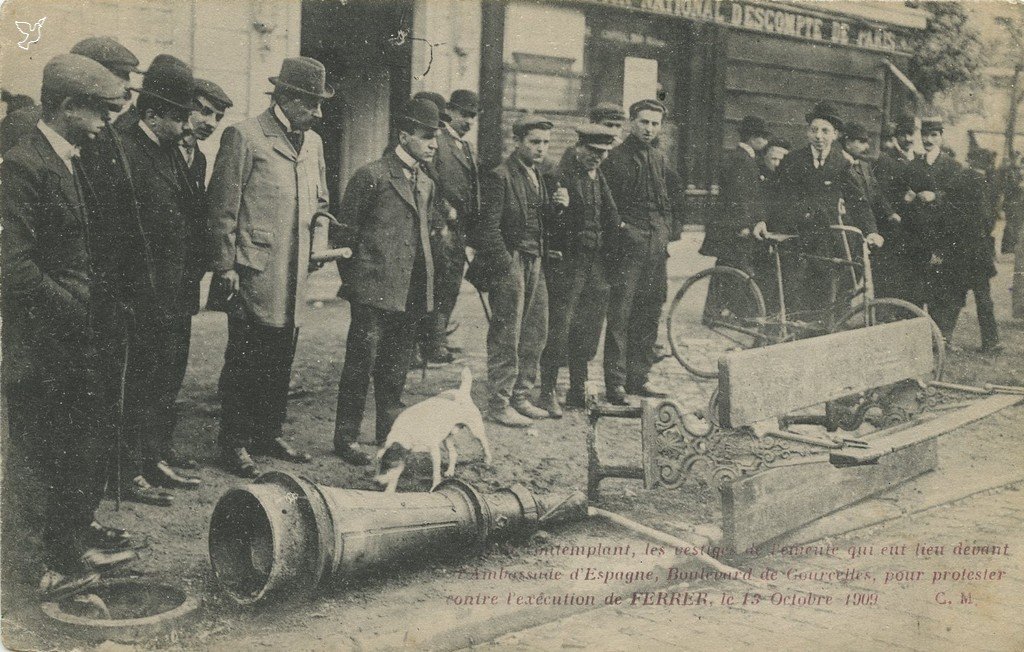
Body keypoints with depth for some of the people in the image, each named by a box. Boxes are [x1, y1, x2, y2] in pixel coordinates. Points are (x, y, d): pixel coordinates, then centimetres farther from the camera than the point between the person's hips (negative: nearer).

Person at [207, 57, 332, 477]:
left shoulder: (313, 143, 16)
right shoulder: (244, 136, -6)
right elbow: (222, 207, -8)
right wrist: (225, 266, -11)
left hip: (294, 275, 7)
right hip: (255, 271, -7)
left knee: (280, 360, 13)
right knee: (246, 360, -2)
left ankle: (268, 434, 26)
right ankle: (234, 443, 8)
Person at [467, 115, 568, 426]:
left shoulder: (541, 177, 15)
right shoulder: (500, 176, -11)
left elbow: (541, 222, 15)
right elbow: (488, 228, -13)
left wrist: (558, 205, -4)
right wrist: (506, 265, -14)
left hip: (536, 264, 8)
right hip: (509, 262, -8)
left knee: (536, 334, 10)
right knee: (506, 338, -3)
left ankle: (520, 397, 21)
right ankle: (499, 405, 5)